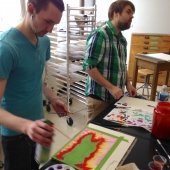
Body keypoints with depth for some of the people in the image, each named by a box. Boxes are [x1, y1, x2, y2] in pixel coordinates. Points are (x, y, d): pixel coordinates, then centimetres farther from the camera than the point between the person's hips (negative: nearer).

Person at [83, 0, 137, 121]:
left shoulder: (122, 38, 10)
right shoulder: (100, 35, -16)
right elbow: (89, 66, -21)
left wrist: (128, 83, 8)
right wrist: (110, 87, -21)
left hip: (116, 96, 8)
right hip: (99, 97, -8)